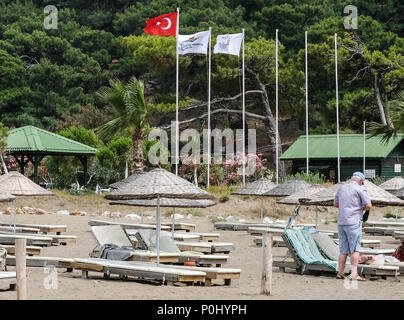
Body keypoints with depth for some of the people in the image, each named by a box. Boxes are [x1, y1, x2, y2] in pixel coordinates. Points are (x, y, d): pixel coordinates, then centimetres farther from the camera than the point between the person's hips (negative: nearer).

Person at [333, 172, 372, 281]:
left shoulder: (342, 188, 16)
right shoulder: (360, 189, -4)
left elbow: (336, 204, 26)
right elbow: (369, 205, -8)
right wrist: (362, 208, 11)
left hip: (341, 222, 6)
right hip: (354, 222, -6)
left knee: (343, 250, 10)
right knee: (355, 249, -5)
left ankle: (340, 273, 10)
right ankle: (354, 273, -12)